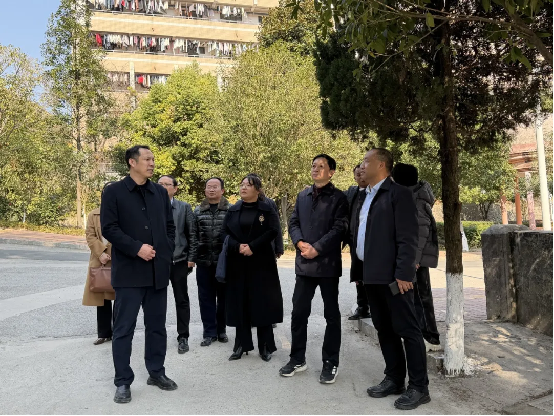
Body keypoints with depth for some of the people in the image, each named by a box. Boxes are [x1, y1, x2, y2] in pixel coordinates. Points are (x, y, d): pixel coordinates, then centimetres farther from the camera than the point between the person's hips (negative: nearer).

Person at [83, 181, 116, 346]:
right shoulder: (93, 214, 10)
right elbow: (90, 235, 2)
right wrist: (101, 253, -11)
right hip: (100, 261, 3)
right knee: (102, 298, 8)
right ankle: (104, 333, 18)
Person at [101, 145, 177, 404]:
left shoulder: (160, 192, 13)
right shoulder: (114, 192, -1)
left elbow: (170, 226, 15)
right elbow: (108, 228, -8)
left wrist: (167, 253, 2)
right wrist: (137, 248, -17)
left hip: (158, 270, 5)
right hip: (129, 271, -4)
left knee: (157, 326, 12)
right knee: (124, 328, 2)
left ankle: (156, 373, 26)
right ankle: (123, 382, 14)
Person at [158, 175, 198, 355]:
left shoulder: (184, 207, 2)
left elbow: (192, 234, 1)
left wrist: (191, 258, -5)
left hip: (179, 261, -1)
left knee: (182, 300, 7)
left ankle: (183, 338, 17)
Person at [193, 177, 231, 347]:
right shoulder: (198, 211, 8)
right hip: (204, 261, 2)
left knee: (223, 297, 9)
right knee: (206, 298, 5)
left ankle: (221, 330, 23)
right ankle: (209, 332, 15)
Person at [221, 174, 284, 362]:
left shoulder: (267, 209, 0)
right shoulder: (233, 210, 9)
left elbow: (273, 231, -10)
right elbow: (224, 233, 5)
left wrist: (252, 247, -18)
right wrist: (237, 247, -13)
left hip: (261, 263, -3)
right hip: (238, 264, 3)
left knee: (262, 303, 1)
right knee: (240, 303, 6)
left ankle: (265, 346, 11)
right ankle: (242, 345, 16)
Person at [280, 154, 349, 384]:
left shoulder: (339, 198, -3)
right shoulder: (302, 196, 13)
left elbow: (339, 228, -11)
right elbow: (293, 222, 9)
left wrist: (317, 248, -17)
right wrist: (300, 243, -10)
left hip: (328, 263, -4)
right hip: (304, 262, 5)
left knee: (331, 314, 6)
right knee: (298, 311, 8)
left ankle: (331, 363, 17)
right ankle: (297, 359, 23)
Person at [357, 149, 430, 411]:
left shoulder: (398, 194, -9)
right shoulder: (366, 196, 17)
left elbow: (408, 238, -15)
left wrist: (403, 273, -20)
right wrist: (361, 271, 15)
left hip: (393, 276, -8)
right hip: (372, 276, 9)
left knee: (408, 330, 1)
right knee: (384, 330, 14)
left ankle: (419, 387, 11)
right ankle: (394, 379, 26)